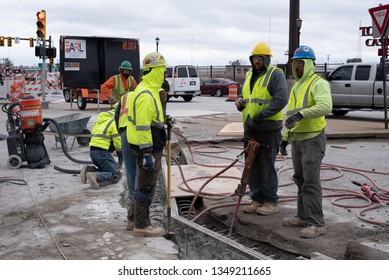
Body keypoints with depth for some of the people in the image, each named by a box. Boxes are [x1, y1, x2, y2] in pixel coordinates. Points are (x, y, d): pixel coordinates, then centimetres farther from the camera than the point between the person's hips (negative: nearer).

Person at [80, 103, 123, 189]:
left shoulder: (100, 120, 22)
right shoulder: (114, 122, -5)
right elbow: (118, 142, -8)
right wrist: (121, 158, 4)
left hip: (92, 150, 8)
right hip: (103, 152, -8)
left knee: (104, 169, 25)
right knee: (116, 175, -7)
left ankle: (88, 169, 1)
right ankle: (96, 176, -31)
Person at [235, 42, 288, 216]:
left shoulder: (275, 74, -8)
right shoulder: (249, 76, 16)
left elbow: (281, 99, -20)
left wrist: (260, 116, -22)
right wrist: (240, 102, 1)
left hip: (268, 130, -7)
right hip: (250, 129, 8)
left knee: (267, 167, -2)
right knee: (252, 167, 11)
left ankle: (271, 202, 10)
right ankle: (257, 200, 23)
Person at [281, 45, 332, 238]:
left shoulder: (318, 83, -10)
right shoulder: (296, 86, 19)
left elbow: (326, 106, -29)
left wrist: (301, 114, -38)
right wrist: (285, 137, 20)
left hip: (313, 138, -9)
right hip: (297, 139, 9)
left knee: (311, 181, -10)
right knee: (300, 179, 14)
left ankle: (317, 224, -5)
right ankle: (304, 216, 24)